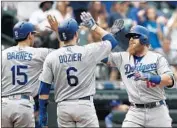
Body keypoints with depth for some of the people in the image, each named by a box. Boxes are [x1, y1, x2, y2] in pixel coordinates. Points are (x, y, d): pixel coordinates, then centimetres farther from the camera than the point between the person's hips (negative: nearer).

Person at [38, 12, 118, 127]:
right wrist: (93, 26, 17)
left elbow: (44, 89, 1)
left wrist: (42, 113, 7)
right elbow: (112, 41, 12)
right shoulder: (89, 51, -4)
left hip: (63, 107, 2)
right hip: (85, 105, -2)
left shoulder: (51, 57, 1)